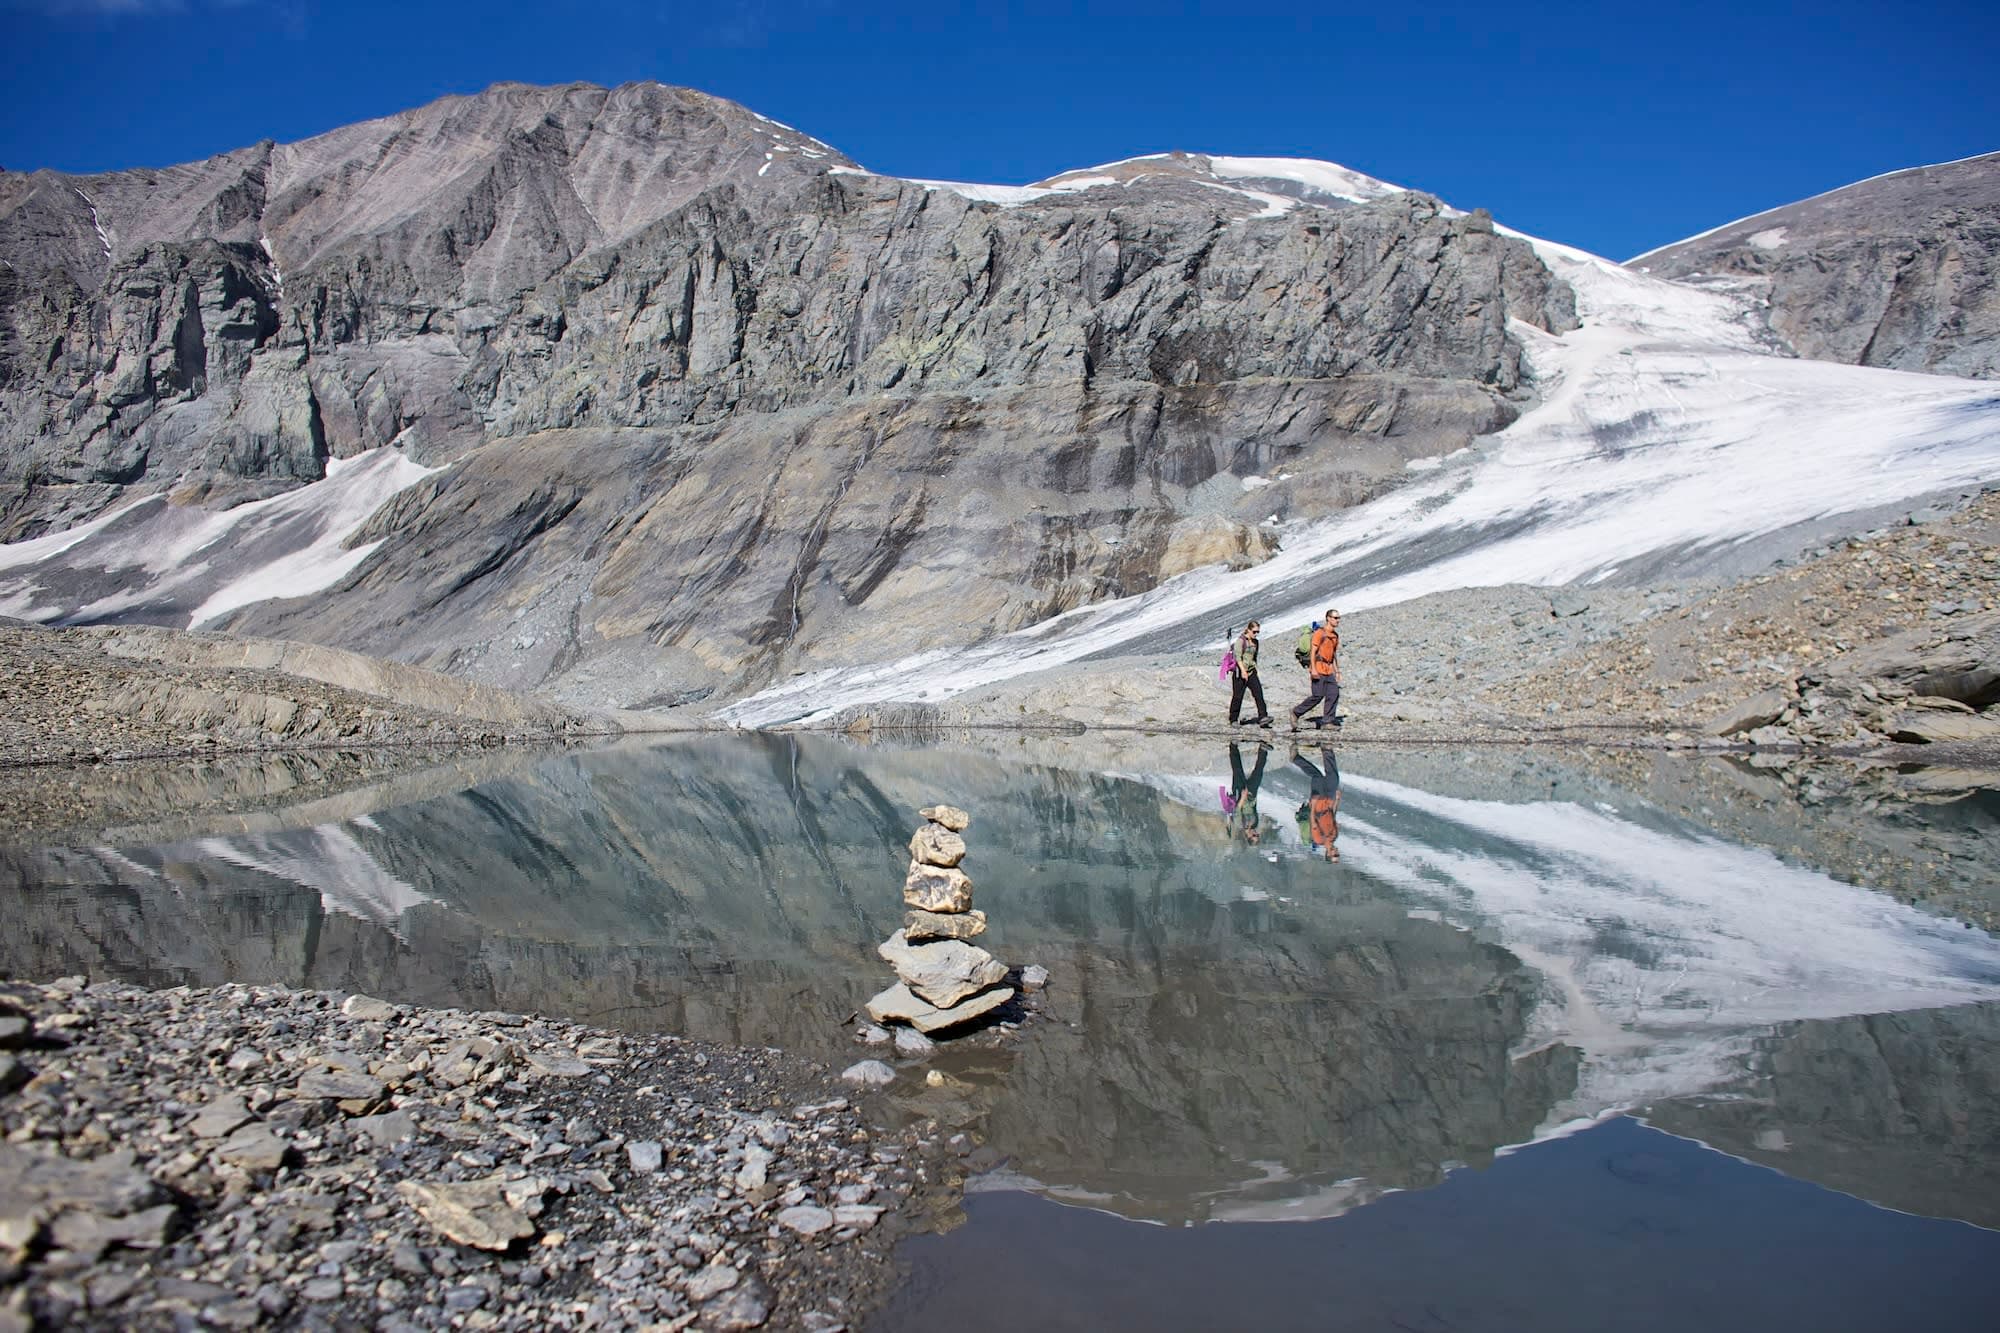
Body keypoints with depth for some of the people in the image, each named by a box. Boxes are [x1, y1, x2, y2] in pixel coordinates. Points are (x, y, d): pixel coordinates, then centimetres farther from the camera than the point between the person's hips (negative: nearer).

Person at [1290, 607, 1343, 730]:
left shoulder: (1335, 635, 14)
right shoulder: (1319, 633, -9)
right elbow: (1313, 651, -13)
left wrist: (1337, 671, 17)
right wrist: (1313, 669, -20)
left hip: (1328, 669, 8)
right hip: (1318, 668, -8)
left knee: (1334, 694, -2)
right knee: (1318, 696, -10)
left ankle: (1327, 721, 1)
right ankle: (1296, 712, 5)